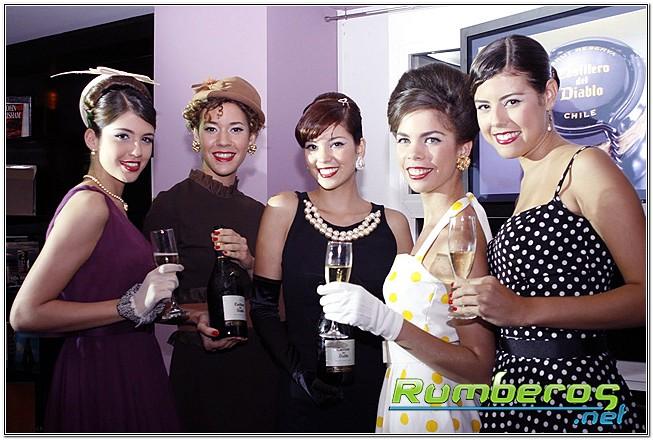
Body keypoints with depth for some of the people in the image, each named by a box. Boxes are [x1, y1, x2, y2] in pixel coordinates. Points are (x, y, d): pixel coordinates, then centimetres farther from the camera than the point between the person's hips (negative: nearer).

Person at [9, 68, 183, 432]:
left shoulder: (112, 203, 9)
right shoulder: (88, 204, -17)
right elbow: (26, 313, -22)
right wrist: (133, 305, -23)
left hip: (129, 371, 9)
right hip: (102, 378, -9)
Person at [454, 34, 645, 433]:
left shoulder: (584, 167, -12)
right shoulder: (531, 177, 12)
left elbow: (644, 292, -20)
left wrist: (524, 309, -26)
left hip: (573, 394, -8)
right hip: (515, 385, 8)